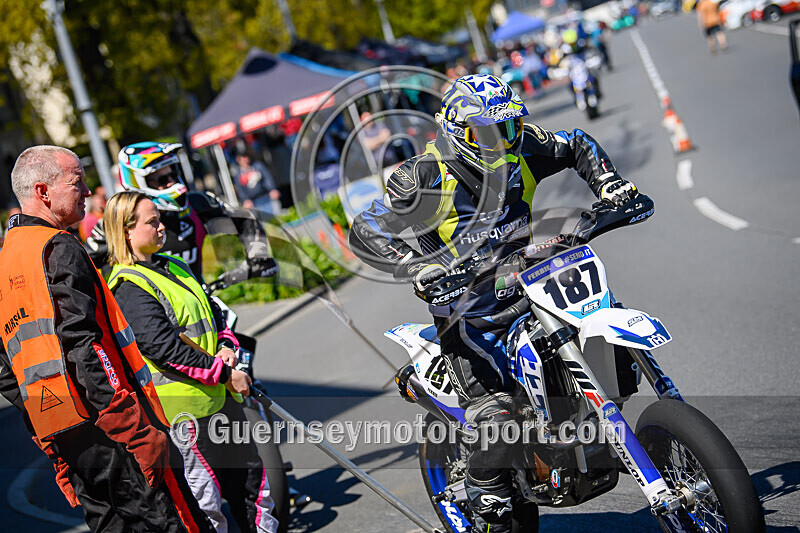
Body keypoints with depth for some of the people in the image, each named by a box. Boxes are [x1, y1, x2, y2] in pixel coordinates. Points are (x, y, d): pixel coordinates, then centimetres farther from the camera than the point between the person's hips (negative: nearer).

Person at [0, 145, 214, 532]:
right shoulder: (58, 248, -10)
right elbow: (83, 348, -20)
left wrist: (42, 422, 21)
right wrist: (141, 433, -21)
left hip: (58, 438, 9)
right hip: (102, 424, -9)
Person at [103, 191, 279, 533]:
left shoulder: (174, 267, 14)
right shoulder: (128, 287, -14)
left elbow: (211, 311, 20)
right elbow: (163, 347, -22)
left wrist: (226, 347, -1)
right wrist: (224, 373, -19)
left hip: (219, 393, 9)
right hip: (186, 403, -9)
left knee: (250, 473, 16)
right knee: (206, 491, -2)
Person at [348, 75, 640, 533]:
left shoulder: (523, 150, -2)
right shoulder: (426, 179, -16)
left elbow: (578, 146, 17)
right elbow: (364, 233, -14)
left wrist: (609, 184, -1)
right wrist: (417, 267, -29)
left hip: (524, 288, 6)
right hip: (467, 310, -6)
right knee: (493, 416, -23)